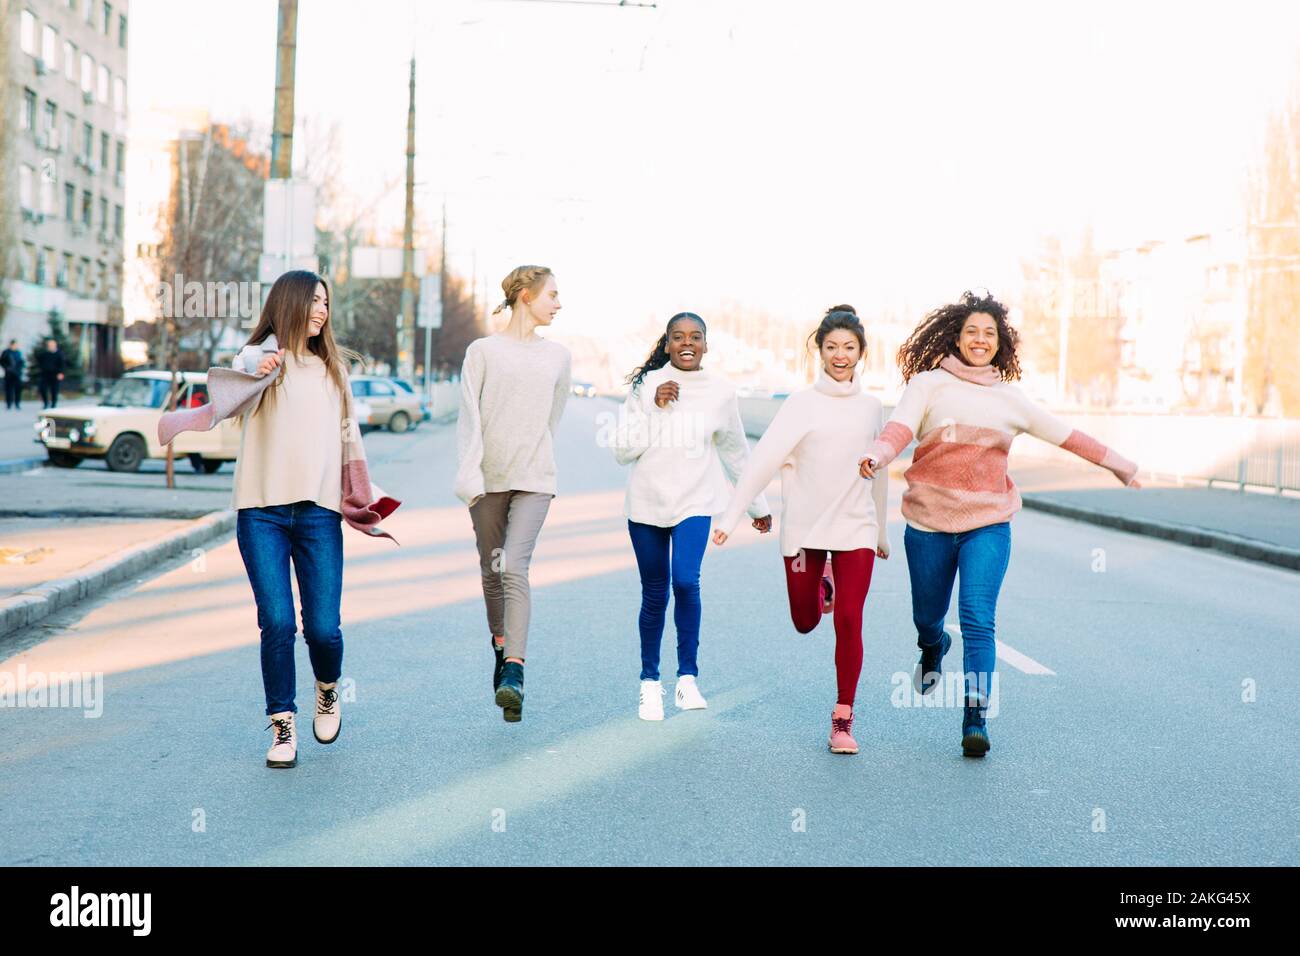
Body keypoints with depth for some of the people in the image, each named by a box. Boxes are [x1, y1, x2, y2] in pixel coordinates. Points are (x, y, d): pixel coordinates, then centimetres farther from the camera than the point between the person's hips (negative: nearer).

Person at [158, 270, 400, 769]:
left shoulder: (333, 368, 17)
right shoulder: (259, 358, 2)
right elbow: (228, 394, -21)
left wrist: (362, 500, 23)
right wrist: (262, 367, -43)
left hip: (319, 513, 3)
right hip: (262, 511, -3)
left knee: (322, 627, -4)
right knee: (277, 622, -10)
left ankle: (328, 690, 27)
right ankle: (282, 725, 5)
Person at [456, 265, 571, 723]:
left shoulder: (558, 356, 11)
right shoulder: (483, 351, 2)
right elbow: (469, 418, -3)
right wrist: (469, 473, -13)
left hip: (534, 479, 0)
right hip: (488, 479, 0)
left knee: (515, 568, -15)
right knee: (492, 570, 9)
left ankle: (514, 673, -23)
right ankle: (502, 650, 30)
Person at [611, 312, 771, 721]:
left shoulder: (720, 392, 2)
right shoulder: (646, 385, -1)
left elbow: (736, 452, 14)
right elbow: (623, 450, -5)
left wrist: (758, 505, 20)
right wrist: (655, 409, -15)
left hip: (695, 502, 0)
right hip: (647, 503, 1)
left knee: (686, 580, -22)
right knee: (654, 595, 7)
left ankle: (688, 677, -12)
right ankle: (650, 681, 23)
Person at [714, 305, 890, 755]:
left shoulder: (872, 408, 7)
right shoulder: (802, 403, -3)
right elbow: (763, 460, -9)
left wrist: (882, 532, 22)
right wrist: (730, 516, -15)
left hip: (855, 528, 1)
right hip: (804, 528, -1)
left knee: (849, 621, -10)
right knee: (804, 623, 10)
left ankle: (843, 719, 0)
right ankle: (818, 591, 47)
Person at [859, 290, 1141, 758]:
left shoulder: (1010, 399, 9)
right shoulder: (929, 385, 0)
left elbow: (1066, 435, 16)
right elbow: (900, 427, -17)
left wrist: (1118, 463, 22)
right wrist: (877, 455, -38)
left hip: (988, 524, 1)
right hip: (929, 521, 0)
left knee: (978, 621, -13)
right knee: (927, 616, 14)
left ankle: (976, 719, -9)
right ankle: (933, 649, 51)